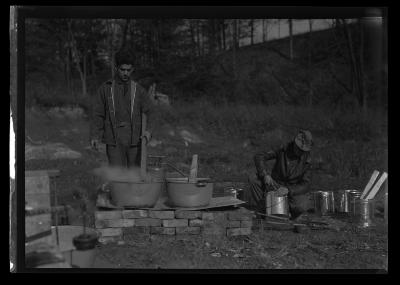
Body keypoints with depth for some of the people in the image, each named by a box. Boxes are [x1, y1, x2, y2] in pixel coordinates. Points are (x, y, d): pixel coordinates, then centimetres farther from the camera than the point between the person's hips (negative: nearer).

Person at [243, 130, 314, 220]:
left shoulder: (306, 161, -13)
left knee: (302, 206, -33)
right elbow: (259, 156, -15)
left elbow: (305, 185, -19)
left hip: (292, 189, -1)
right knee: (254, 180, -26)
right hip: (274, 184, 1)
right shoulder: (283, 150, -12)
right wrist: (266, 174, -30)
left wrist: (288, 190, -37)